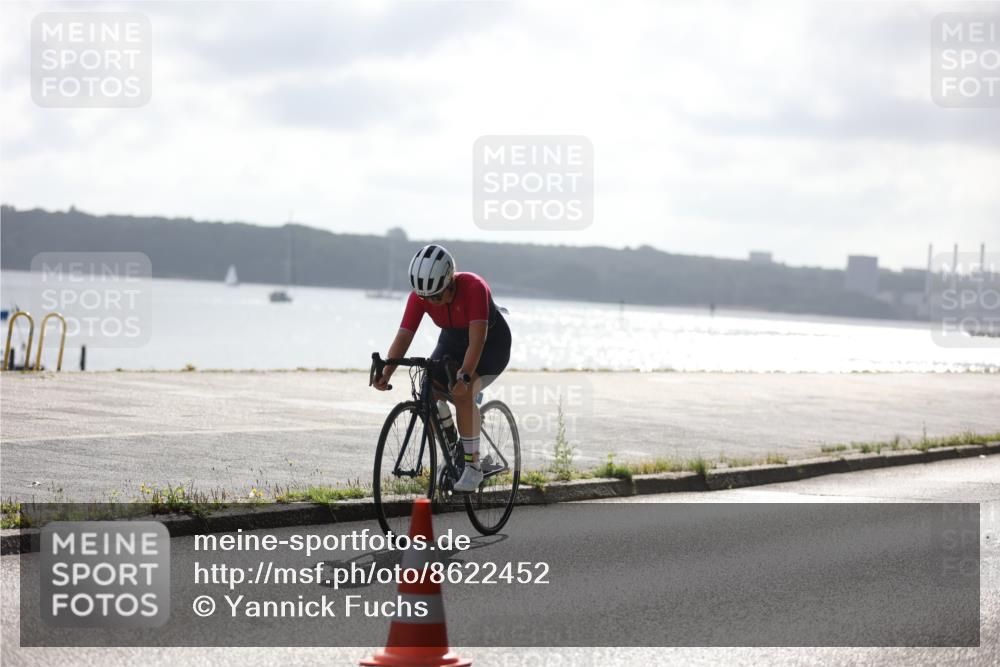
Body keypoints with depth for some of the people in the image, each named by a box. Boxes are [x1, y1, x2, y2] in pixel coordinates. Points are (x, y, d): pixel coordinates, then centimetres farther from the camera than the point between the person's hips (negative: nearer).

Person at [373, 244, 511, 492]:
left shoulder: (474, 288, -35)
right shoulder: (419, 296, -22)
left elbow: (477, 339, -43)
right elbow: (403, 336, -27)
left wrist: (464, 376, -55)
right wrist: (385, 374, -42)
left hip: (492, 343, -5)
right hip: (452, 341, 5)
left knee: (462, 393, -28)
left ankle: (473, 466, -19)